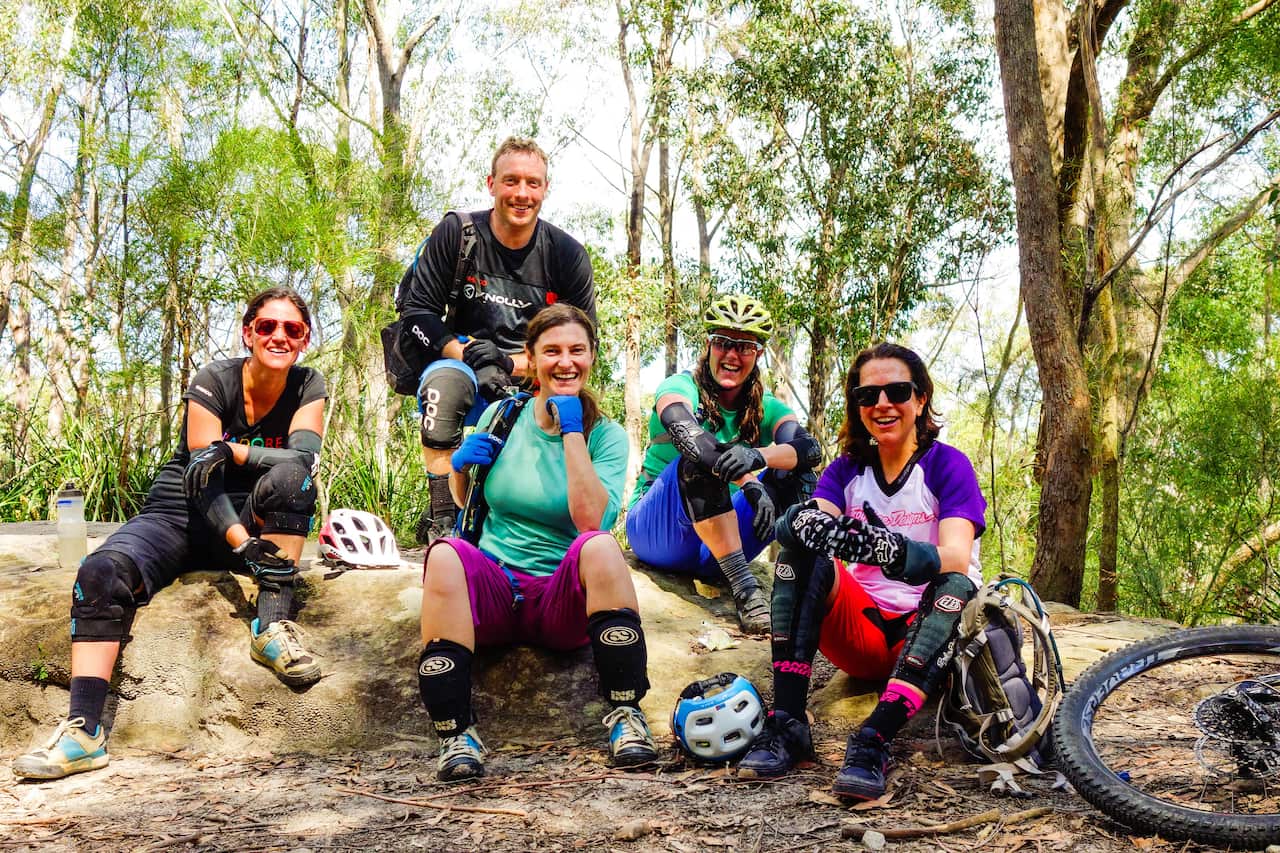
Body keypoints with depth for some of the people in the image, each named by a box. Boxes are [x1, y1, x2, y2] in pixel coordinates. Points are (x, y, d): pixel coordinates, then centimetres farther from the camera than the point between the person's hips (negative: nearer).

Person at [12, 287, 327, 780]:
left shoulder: (308, 387, -1)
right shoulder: (213, 382, -9)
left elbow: (305, 457, -18)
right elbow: (204, 480, -19)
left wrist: (232, 451, -23)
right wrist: (245, 547, -32)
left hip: (256, 525, 1)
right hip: (182, 515, 0)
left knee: (289, 475, -31)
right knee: (101, 572, -29)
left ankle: (273, 627, -29)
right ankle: (84, 731, -32)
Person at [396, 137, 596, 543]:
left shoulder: (567, 254, -1)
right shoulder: (457, 233, -4)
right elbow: (417, 314, -6)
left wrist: (511, 364, -18)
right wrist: (470, 355, -24)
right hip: (464, 367, -1)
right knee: (446, 379, -36)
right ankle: (441, 517, -27)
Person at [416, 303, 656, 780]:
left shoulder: (606, 436, 2)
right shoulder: (502, 416, 7)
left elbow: (591, 520, -16)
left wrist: (573, 434, -13)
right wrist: (462, 465, -3)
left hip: (563, 601, -1)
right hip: (492, 590, 2)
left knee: (600, 545, -33)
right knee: (444, 553, -30)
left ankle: (626, 715, -24)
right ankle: (456, 733, -28)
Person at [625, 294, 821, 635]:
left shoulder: (766, 408, 4)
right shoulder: (680, 387, -7)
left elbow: (809, 448, -19)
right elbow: (689, 436, -32)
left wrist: (759, 456, -41)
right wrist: (749, 482, -44)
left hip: (718, 550, 4)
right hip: (656, 531, -3)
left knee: (796, 477, -16)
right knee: (699, 462, -32)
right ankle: (745, 588, -39)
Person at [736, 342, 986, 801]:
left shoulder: (948, 465, -4)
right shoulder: (846, 469, 7)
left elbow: (956, 558, -22)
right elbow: (812, 519, -14)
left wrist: (897, 551, -44)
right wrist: (804, 522, -40)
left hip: (925, 632, -3)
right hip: (862, 629, 3)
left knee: (957, 586, -34)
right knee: (800, 544, -21)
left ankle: (874, 741, -44)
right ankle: (786, 724, -29)